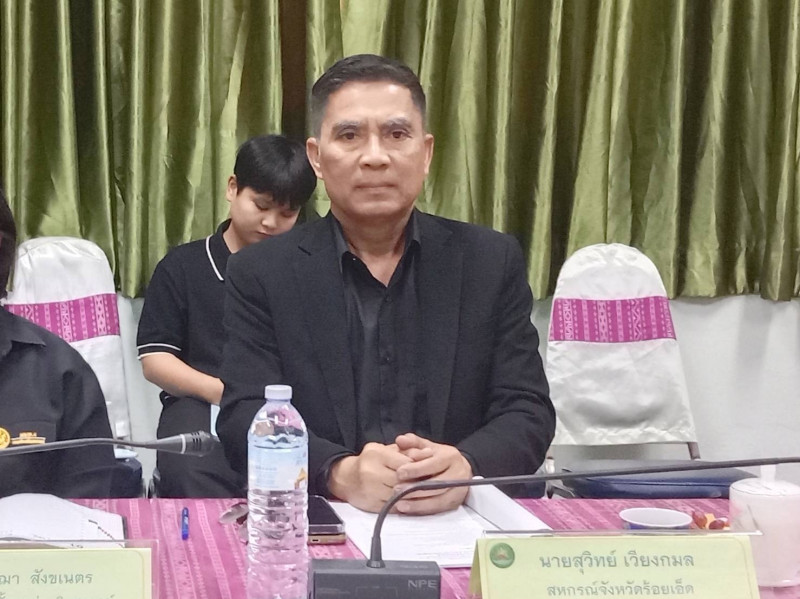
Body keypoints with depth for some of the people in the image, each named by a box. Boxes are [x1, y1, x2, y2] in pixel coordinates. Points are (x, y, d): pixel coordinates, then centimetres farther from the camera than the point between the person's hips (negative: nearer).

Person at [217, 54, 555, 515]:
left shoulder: (493, 262, 8)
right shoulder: (263, 274, 5)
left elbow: (527, 412, 2)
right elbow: (246, 417, -4)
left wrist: (465, 468, -20)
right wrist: (340, 473, -23)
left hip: (460, 526, 2)